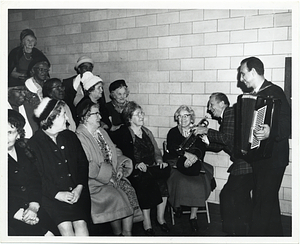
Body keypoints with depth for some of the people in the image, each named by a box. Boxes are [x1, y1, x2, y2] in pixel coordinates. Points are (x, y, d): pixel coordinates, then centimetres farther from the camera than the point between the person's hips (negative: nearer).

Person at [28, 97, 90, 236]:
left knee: (81, 225, -18)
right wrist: (57, 194, -14)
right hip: (52, 197, -3)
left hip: (77, 193, 3)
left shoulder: (70, 136, 13)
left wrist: (79, 187, -3)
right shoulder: (34, 143, -2)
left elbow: (83, 163, 12)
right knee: (65, 227, -21)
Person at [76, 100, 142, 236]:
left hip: (112, 177, 7)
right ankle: (118, 234, -3)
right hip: (94, 182, -7)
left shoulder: (102, 132, 16)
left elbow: (115, 152, 19)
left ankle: (127, 233, -9)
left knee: (129, 191, -15)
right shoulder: (80, 137, -12)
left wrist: (120, 166, -1)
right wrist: (109, 173, -17)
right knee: (116, 196, -24)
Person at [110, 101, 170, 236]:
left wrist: (159, 160, 0)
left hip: (151, 168, 5)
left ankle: (160, 217, -14)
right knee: (145, 180, -33)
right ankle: (146, 222, -24)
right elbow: (124, 155, -8)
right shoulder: (123, 133, 3)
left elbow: (156, 151, 21)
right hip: (134, 171, -4)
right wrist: (136, 164, -21)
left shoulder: (147, 132, 22)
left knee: (161, 178, -25)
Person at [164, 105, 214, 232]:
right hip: (176, 165, -1)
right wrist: (188, 155, -18)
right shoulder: (173, 132, 10)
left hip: (194, 165, 1)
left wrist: (193, 158, -19)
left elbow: (201, 150, 2)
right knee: (181, 182, -31)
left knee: (198, 183, -27)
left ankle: (193, 216, -14)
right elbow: (172, 149, -4)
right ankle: (177, 205, -4)